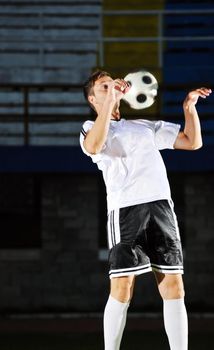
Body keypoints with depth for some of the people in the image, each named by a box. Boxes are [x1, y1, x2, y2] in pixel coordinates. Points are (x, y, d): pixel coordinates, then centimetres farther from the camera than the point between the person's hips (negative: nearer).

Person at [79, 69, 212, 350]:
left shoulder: (146, 126, 27)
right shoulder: (91, 128, 12)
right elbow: (93, 146, -14)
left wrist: (190, 106, 12)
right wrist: (110, 101, -15)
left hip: (161, 205, 4)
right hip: (125, 208, -4)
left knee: (173, 287, -2)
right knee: (122, 290, -11)